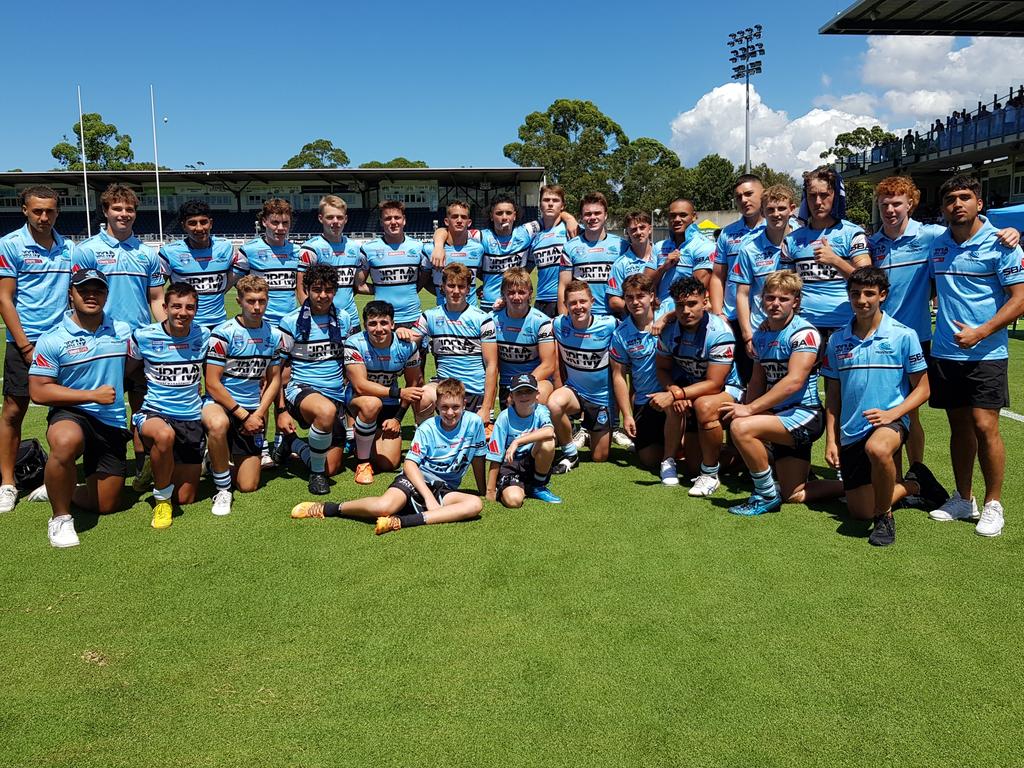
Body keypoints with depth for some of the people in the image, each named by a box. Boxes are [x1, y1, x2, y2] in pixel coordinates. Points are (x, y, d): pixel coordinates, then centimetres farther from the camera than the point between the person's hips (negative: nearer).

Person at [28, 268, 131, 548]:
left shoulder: (123, 331, 6)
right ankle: (60, 517, -19)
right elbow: (38, 391, -11)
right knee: (66, 442, -42)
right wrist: (93, 395, -17)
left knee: (106, 505, 5)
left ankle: (58, 489, 38)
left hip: (113, 424, 4)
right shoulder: (52, 339, -7)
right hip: (71, 415, -4)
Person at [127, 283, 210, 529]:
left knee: (185, 499, 5)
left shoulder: (204, 336, 0)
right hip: (153, 413, -3)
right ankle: (161, 499, -16)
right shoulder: (144, 336, -7)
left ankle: (161, 468, 40)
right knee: (165, 435, -42)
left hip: (191, 418, 3)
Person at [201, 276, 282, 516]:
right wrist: (244, 415, -16)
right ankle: (222, 489, -20)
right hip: (219, 403, -4)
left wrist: (260, 413, -6)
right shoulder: (223, 333, -12)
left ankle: (227, 457, 34)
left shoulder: (273, 335, 4)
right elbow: (212, 383, -13)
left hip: (252, 412, 4)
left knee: (248, 486, -1)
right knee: (218, 424, -43)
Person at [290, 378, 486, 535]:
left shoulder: (474, 423, -1)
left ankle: (403, 522, -38)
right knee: (384, 507, -34)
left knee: (475, 504, -31)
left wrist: (484, 491, 18)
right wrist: (428, 497, -22)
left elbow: (477, 459, 12)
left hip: (445, 489, 3)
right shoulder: (427, 428, -5)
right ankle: (327, 509, -8)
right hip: (415, 479, -2)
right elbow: (410, 463, -11)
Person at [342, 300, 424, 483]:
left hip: (390, 406, 3)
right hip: (357, 399, -3)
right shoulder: (355, 344, -20)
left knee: (389, 464, -6)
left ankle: (368, 442, 31)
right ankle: (363, 461, -19)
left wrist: (398, 417, -7)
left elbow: (413, 384, -1)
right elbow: (360, 385, -28)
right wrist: (399, 392, -34)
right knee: (372, 403, -41)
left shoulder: (406, 346, -12)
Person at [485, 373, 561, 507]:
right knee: (513, 500, -33)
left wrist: (517, 441, -38)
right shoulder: (505, 417, -11)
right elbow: (495, 458, -10)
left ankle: (538, 486, -4)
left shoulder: (540, 411, -7)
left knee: (547, 442, -28)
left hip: (533, 463, 3)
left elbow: (549, 431, -33)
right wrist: (490, 491, -12)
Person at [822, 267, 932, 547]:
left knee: (877, 449, -42)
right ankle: (913, 487, 38)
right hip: (850, 432, 5)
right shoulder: (837, 340, 5)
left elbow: (922, 389, -3)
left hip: (890, 421, -4)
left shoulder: (903, 335, -6)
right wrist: (831, 439, 5)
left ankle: (885, 517, -15)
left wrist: (892, 413, -20)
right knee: (860, 512, 7)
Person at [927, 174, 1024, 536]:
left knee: (984, 426, -8)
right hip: (944, 352, 5)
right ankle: (963, 500, 22)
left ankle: (993, 505, 7)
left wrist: (979, 333, -18)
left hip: (985, 353, -5)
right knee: (959, 426, 11)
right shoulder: (937, 244, 8)